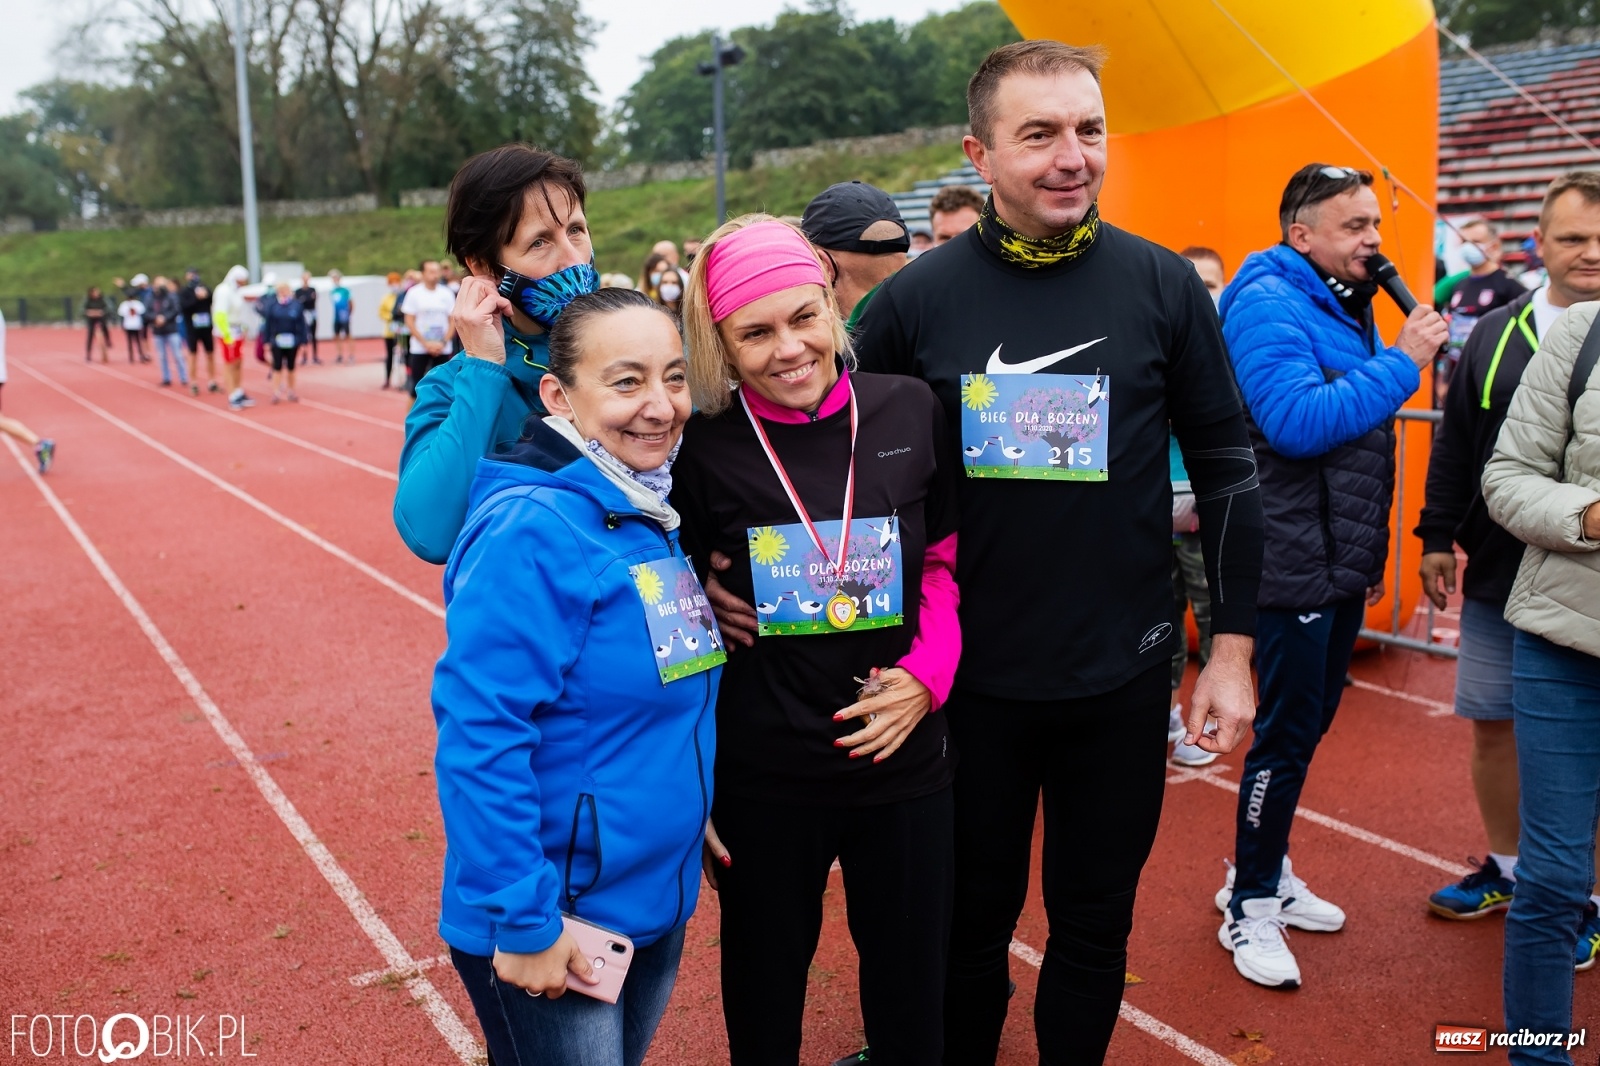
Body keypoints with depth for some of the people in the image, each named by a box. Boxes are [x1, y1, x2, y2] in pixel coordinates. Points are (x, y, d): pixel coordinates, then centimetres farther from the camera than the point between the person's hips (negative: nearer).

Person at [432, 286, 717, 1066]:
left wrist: (693, 821, 9)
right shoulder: (530, 531, -23)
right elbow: (480, 732, -25)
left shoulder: (657, 515, 2)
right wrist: (523, 918, -23)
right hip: (550, 924, -7)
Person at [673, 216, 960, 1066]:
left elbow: (947, 561, 8)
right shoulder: (700, 449, -9)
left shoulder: (909, 412, -5)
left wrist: (927, 674, -7)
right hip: (759, 780, -1)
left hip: (904, 763, 2)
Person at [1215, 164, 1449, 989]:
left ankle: (1265, 871, 32)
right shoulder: (1268, 304, -14)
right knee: (1286, 734, -2)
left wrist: (1369, 552, 21)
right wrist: (1400, 363, -21)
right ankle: (1249, 908, 13)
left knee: (1308, 725, 16)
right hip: (1295, 567, -9)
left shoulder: (1342, 306, 15)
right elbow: (1298, 424, -29)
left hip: (1341, 565, 9)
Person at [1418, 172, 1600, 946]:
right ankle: (1504, 869, 33)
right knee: (1493, 727, 13)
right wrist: (1437, 536, 8)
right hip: (1497, 579, 3)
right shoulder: (1495, 334, 6)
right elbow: (1454, 446, 10)